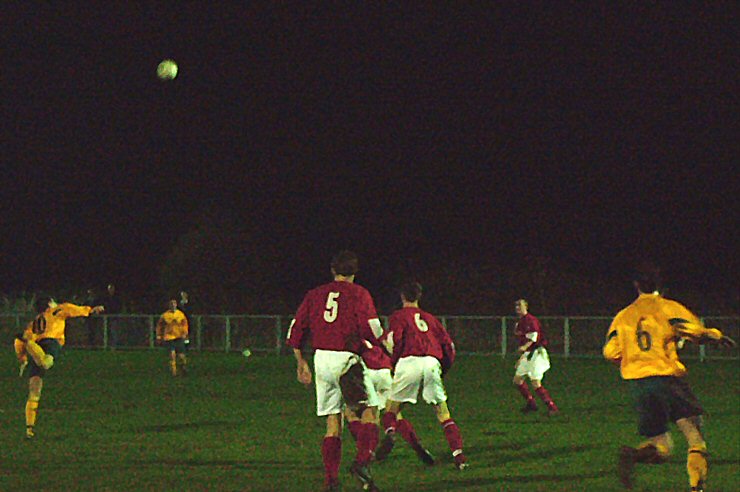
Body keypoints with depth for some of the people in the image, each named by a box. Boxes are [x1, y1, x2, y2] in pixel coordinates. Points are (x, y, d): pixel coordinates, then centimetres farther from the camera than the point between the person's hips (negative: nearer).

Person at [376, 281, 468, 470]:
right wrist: (444, 368, 30)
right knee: (443, 414, 7)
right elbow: (448, 344, 20)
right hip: (432, 362, 3)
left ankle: (390, 433, -22)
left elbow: (394, 339, -3)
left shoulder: (398, 316, 14)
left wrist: (394, 362, 10)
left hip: (409, 362, -3)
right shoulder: (429, 318, 26)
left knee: (391, 407, 10)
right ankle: (459, 456, -5)